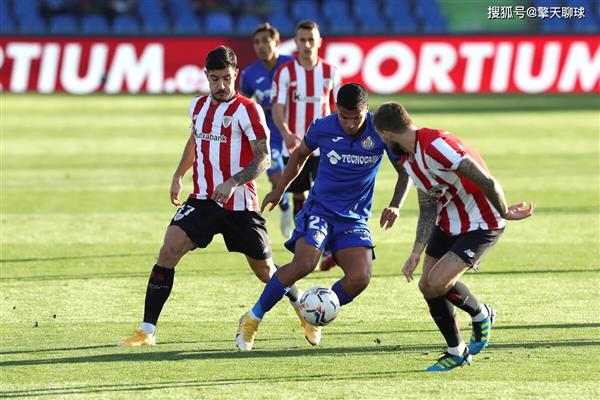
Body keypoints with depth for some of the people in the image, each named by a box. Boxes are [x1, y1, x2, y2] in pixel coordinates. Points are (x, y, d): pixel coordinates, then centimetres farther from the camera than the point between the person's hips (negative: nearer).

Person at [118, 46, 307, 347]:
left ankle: (304, 311, 38)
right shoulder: (198, 106, 9)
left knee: (265, 271, 8)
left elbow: (264, 158, -15)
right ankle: (147, 330, -17)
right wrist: (178, 176, 23)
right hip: (202, 200, 4)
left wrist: (233, 182, -28)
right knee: (168, 251, -17)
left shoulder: (247, 110, -10)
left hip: (239, 204, -4)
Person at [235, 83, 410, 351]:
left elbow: (405, 169, 0)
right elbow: (300, 154, 14)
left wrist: (395, 205, -14)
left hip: (354, 218, 2)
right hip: (319, 208, -2)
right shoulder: (323, 128, -8)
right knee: (304, 264, -26)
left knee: (360, 278, -18)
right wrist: (279, 191, 19)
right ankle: (253, 318, -11)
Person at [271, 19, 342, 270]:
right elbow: (278, 108, -10)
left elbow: (337, 108, 12)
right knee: (299, 196, 11)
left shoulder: (330, 72, 3)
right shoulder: (285, 72, -3)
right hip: (294, 146, 0)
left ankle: (329, 251, -17)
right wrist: (286, 133, -27)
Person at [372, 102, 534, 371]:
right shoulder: (408, 160, 3)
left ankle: (481, 316, 13)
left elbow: (487, 182, -30)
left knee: (438, 283, -18)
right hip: (448, 224, 9)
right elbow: (427, 209, 7)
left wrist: (504, 213, -15)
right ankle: (456, 352, 22)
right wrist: (416, 253, -1)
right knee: (427, 286, 4)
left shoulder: (436, 145, -29)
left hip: (481, 225, -9)